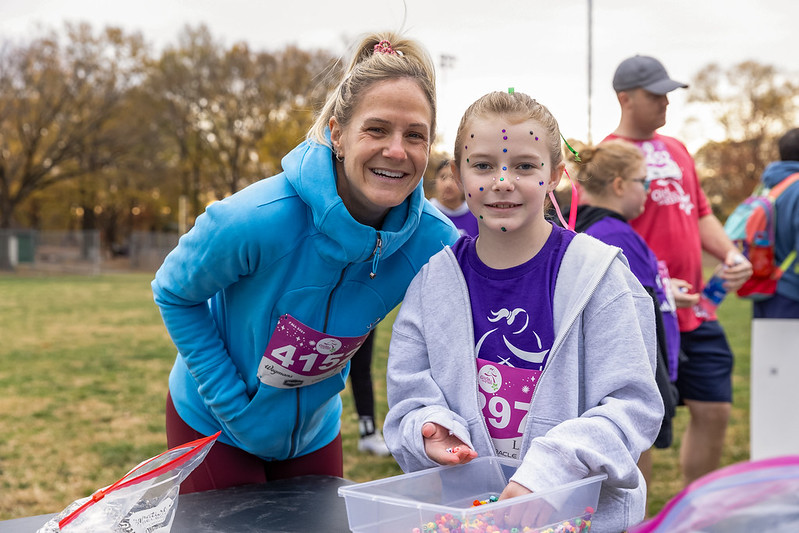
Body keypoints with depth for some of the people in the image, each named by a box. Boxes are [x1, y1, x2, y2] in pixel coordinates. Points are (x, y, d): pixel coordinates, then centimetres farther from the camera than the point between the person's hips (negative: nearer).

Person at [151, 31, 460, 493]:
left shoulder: (436, 242, -21)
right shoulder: (256, 220, -32)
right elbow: (174, 293, -16)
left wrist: (335, 376, -3)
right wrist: (233, 402, -17)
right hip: (214, 422, -3)